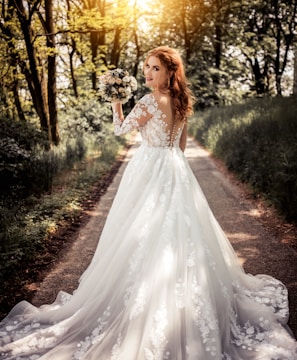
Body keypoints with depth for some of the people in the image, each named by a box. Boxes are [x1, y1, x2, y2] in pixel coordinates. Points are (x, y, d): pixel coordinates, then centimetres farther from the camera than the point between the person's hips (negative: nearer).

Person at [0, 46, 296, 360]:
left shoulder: (150, 101, -15)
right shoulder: (181, 102, 8)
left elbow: (120, 129, -5)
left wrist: (115, 98, 1)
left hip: (149, 171, -8)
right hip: (176, 172, 8)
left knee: (145, 237, 2)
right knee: (178, 237, 13)